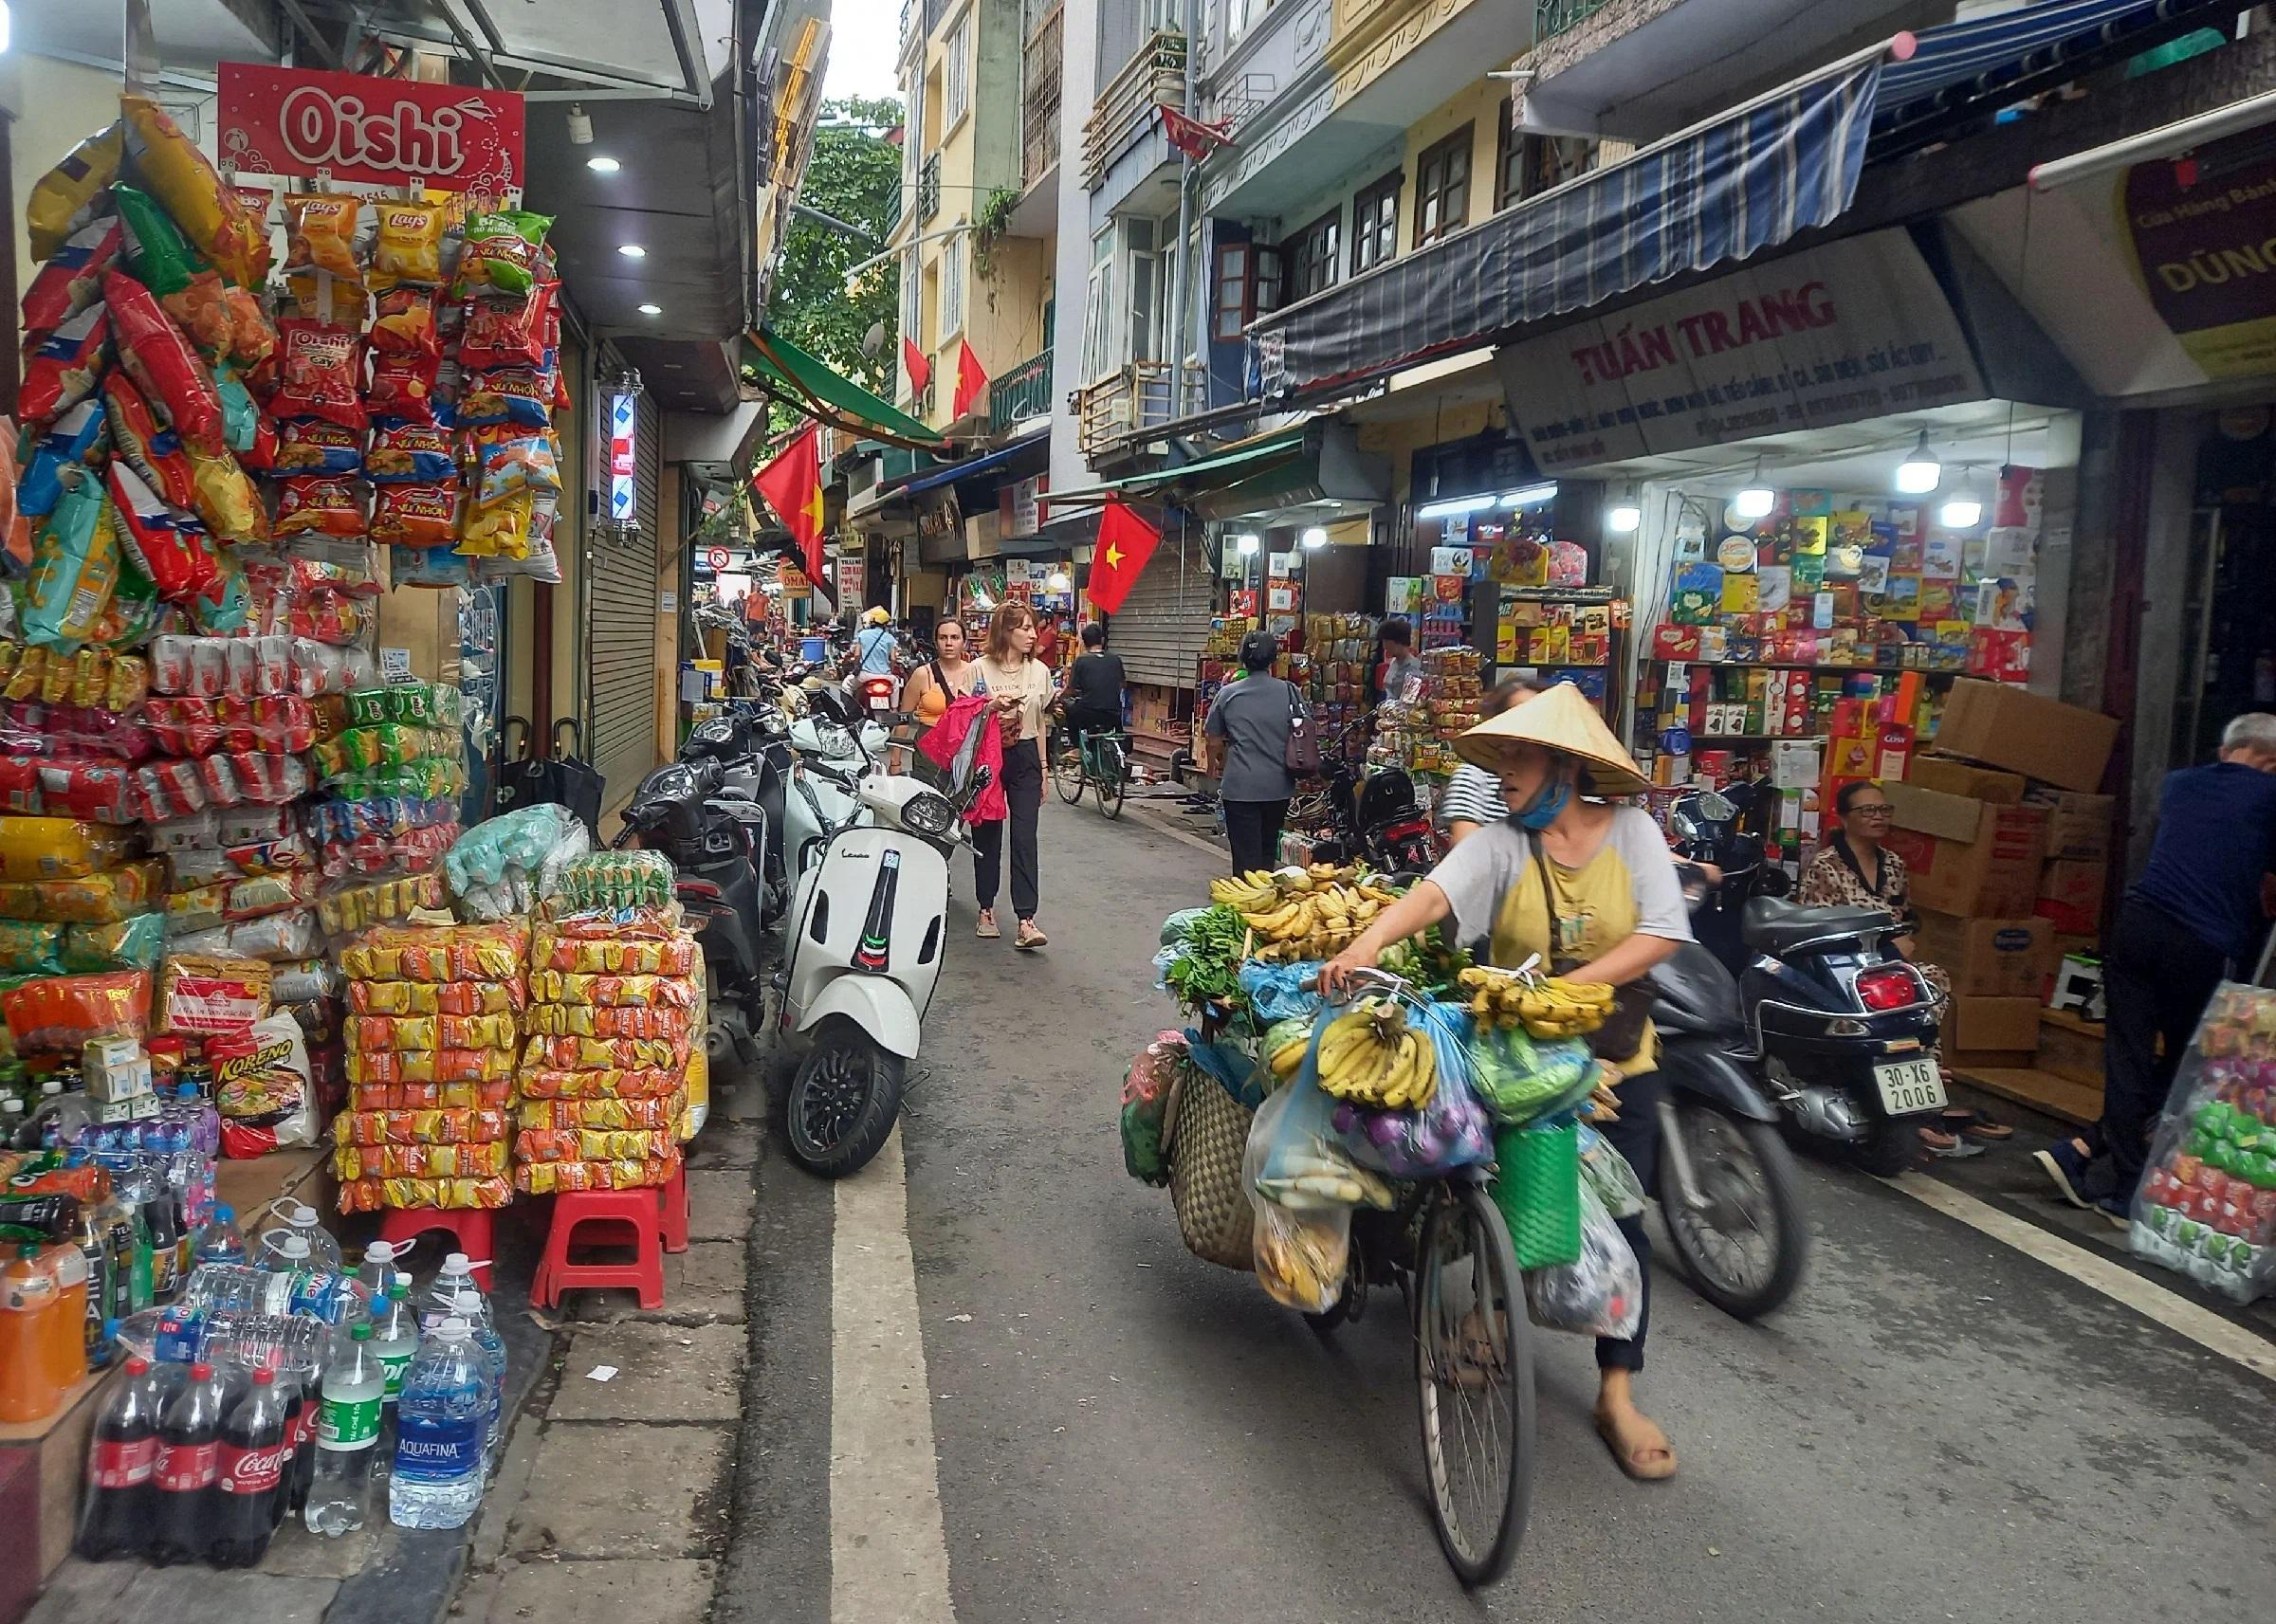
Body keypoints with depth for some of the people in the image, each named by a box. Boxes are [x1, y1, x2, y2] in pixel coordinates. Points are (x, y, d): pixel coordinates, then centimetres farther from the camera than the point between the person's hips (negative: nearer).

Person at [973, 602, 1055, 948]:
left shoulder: (1039, 671, 7)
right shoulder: (980, 668, -4)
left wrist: (1042, 768, 14)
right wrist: (993, 705, -20)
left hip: (1025, 756, 2)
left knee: (1024, 837, -6)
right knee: (987, 835, 6)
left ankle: (1026, 920, -10)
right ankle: (986, 909, 22)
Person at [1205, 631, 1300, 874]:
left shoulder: (1227, 694, -2)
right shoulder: (1290, 692, -1)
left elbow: (1215, 742, 6)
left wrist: (1217, 766, 26)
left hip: (1240, 787, -2)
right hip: (1279, 787, 2)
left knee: (1246, 856, 1)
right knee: (1268, 850, 19)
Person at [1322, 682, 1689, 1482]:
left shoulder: (1632, 833, -6)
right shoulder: (1499, 844, -9)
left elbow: (1661, 935, -14)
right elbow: (1433, 893, -27)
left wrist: (1568, 986, -24)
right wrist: (1368, 942, -46)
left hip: (1616, 1059, 1)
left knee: (1619, 1220, 3)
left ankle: (1617, 1394, 15)